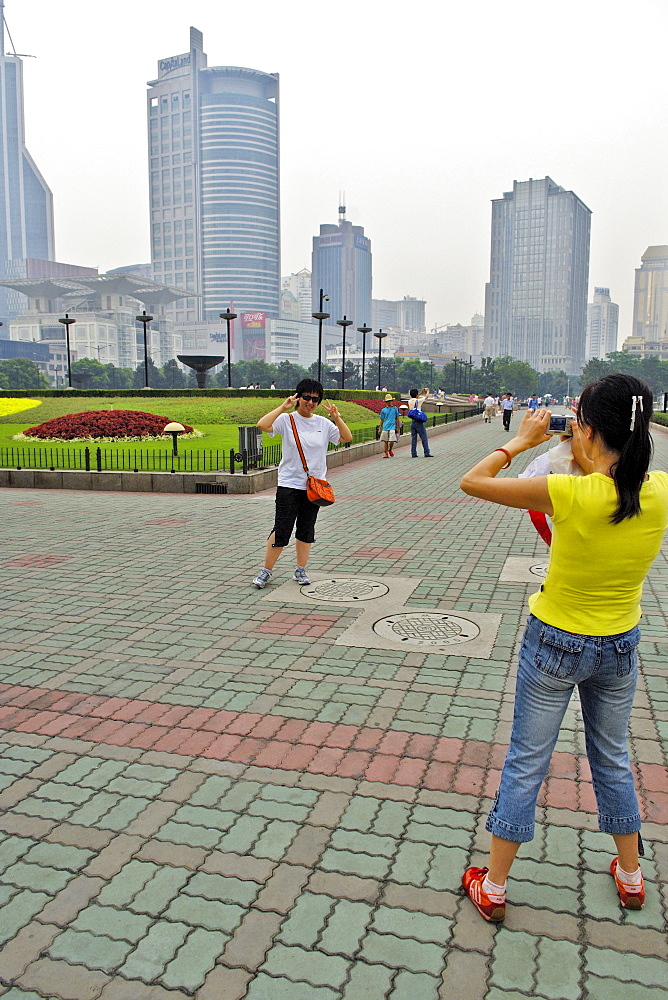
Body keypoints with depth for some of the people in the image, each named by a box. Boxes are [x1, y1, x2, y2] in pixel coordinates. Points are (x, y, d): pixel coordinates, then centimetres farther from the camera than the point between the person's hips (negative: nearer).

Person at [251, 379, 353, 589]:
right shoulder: (287, 420, -4)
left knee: (306, 530, 11)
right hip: (289, 485, -4)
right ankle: (266, 571, 11)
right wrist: (283, 407, -20)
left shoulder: (324, 423, 7)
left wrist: (337, 417, -8)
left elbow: (347, 437, 4)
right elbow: (262, 425, -20)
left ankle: (300, 570, 24)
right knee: (281, 530, -3)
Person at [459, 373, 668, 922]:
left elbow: (473, 481, -18)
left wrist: (520, 441, -7)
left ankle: (493, 888, 26)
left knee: (525, 763, 11)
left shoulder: (571, 494, -28)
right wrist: (589, 462, 6)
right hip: (620, 649, 5)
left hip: (555, 645, -4)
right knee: (613, 759, 25)